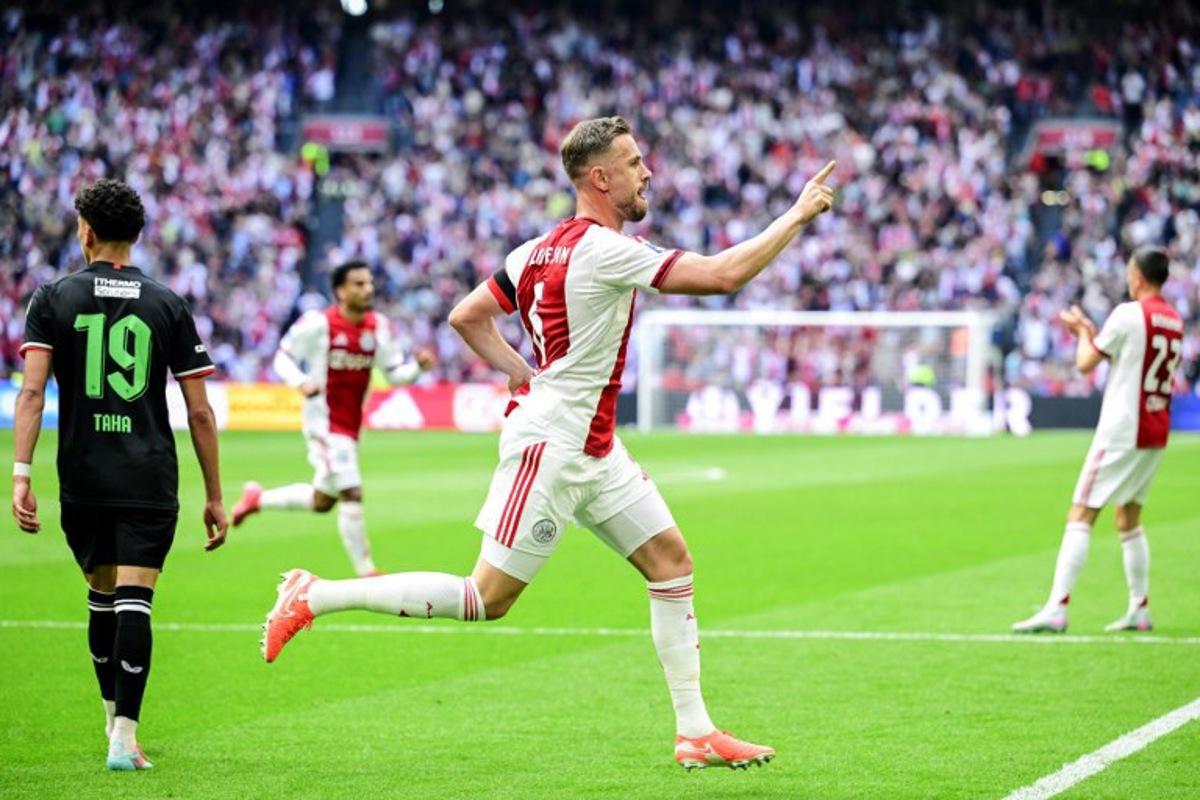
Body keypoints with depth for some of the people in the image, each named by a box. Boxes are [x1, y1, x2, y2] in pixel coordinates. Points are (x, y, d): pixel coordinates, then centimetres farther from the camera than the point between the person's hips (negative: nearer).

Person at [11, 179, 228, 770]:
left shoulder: (54, 298, 3)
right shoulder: (167, 305, 4)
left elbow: (32, 391, -8)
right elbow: (199, 412, 3)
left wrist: (20, 474, -10)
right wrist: (214, 495, 9)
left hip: (82, 479, 1)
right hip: (150, 479, -1)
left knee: (101, 594, 18)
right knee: (134, 601, -4)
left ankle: (114, 716, 30)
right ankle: (124, 737, -11)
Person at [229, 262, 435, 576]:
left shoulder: (378, 327, 2)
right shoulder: (318, 323, -14)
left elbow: (395, 373, 7)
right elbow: (283, 357, -5)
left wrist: (418, 366, -14)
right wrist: (301, 382, -24)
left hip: (351, 425, 7)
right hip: (325, 421, -7)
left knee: (322, 501, 18)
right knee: (352, 493, -15)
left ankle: (258, 498, 41)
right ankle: (365, 572, -5)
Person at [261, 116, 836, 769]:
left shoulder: (542, 249, 8)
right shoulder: (604, 249, -19)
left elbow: (467, 317, 12)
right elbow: (723, 275, -23)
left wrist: (530, 378, 12)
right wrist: (798, 215, -14)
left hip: (594, 451, 10)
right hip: (550, 447, -10)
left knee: (671, 561, 7)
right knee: (487, 599, -4)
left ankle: (694, 733, 10)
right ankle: (314, 597, 4)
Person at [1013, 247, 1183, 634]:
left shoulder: (1128, 313, -12)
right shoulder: (1174, 321, 11)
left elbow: (1085, 363, -8)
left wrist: (1084, 333, 11)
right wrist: (1091, 332, 23)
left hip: (1121, 433, -8)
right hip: (1155, 435, 8)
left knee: (1080, 516, -9)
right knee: (1129, 519, 20)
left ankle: (1056, 608, -17)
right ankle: (1139, 609, 21)